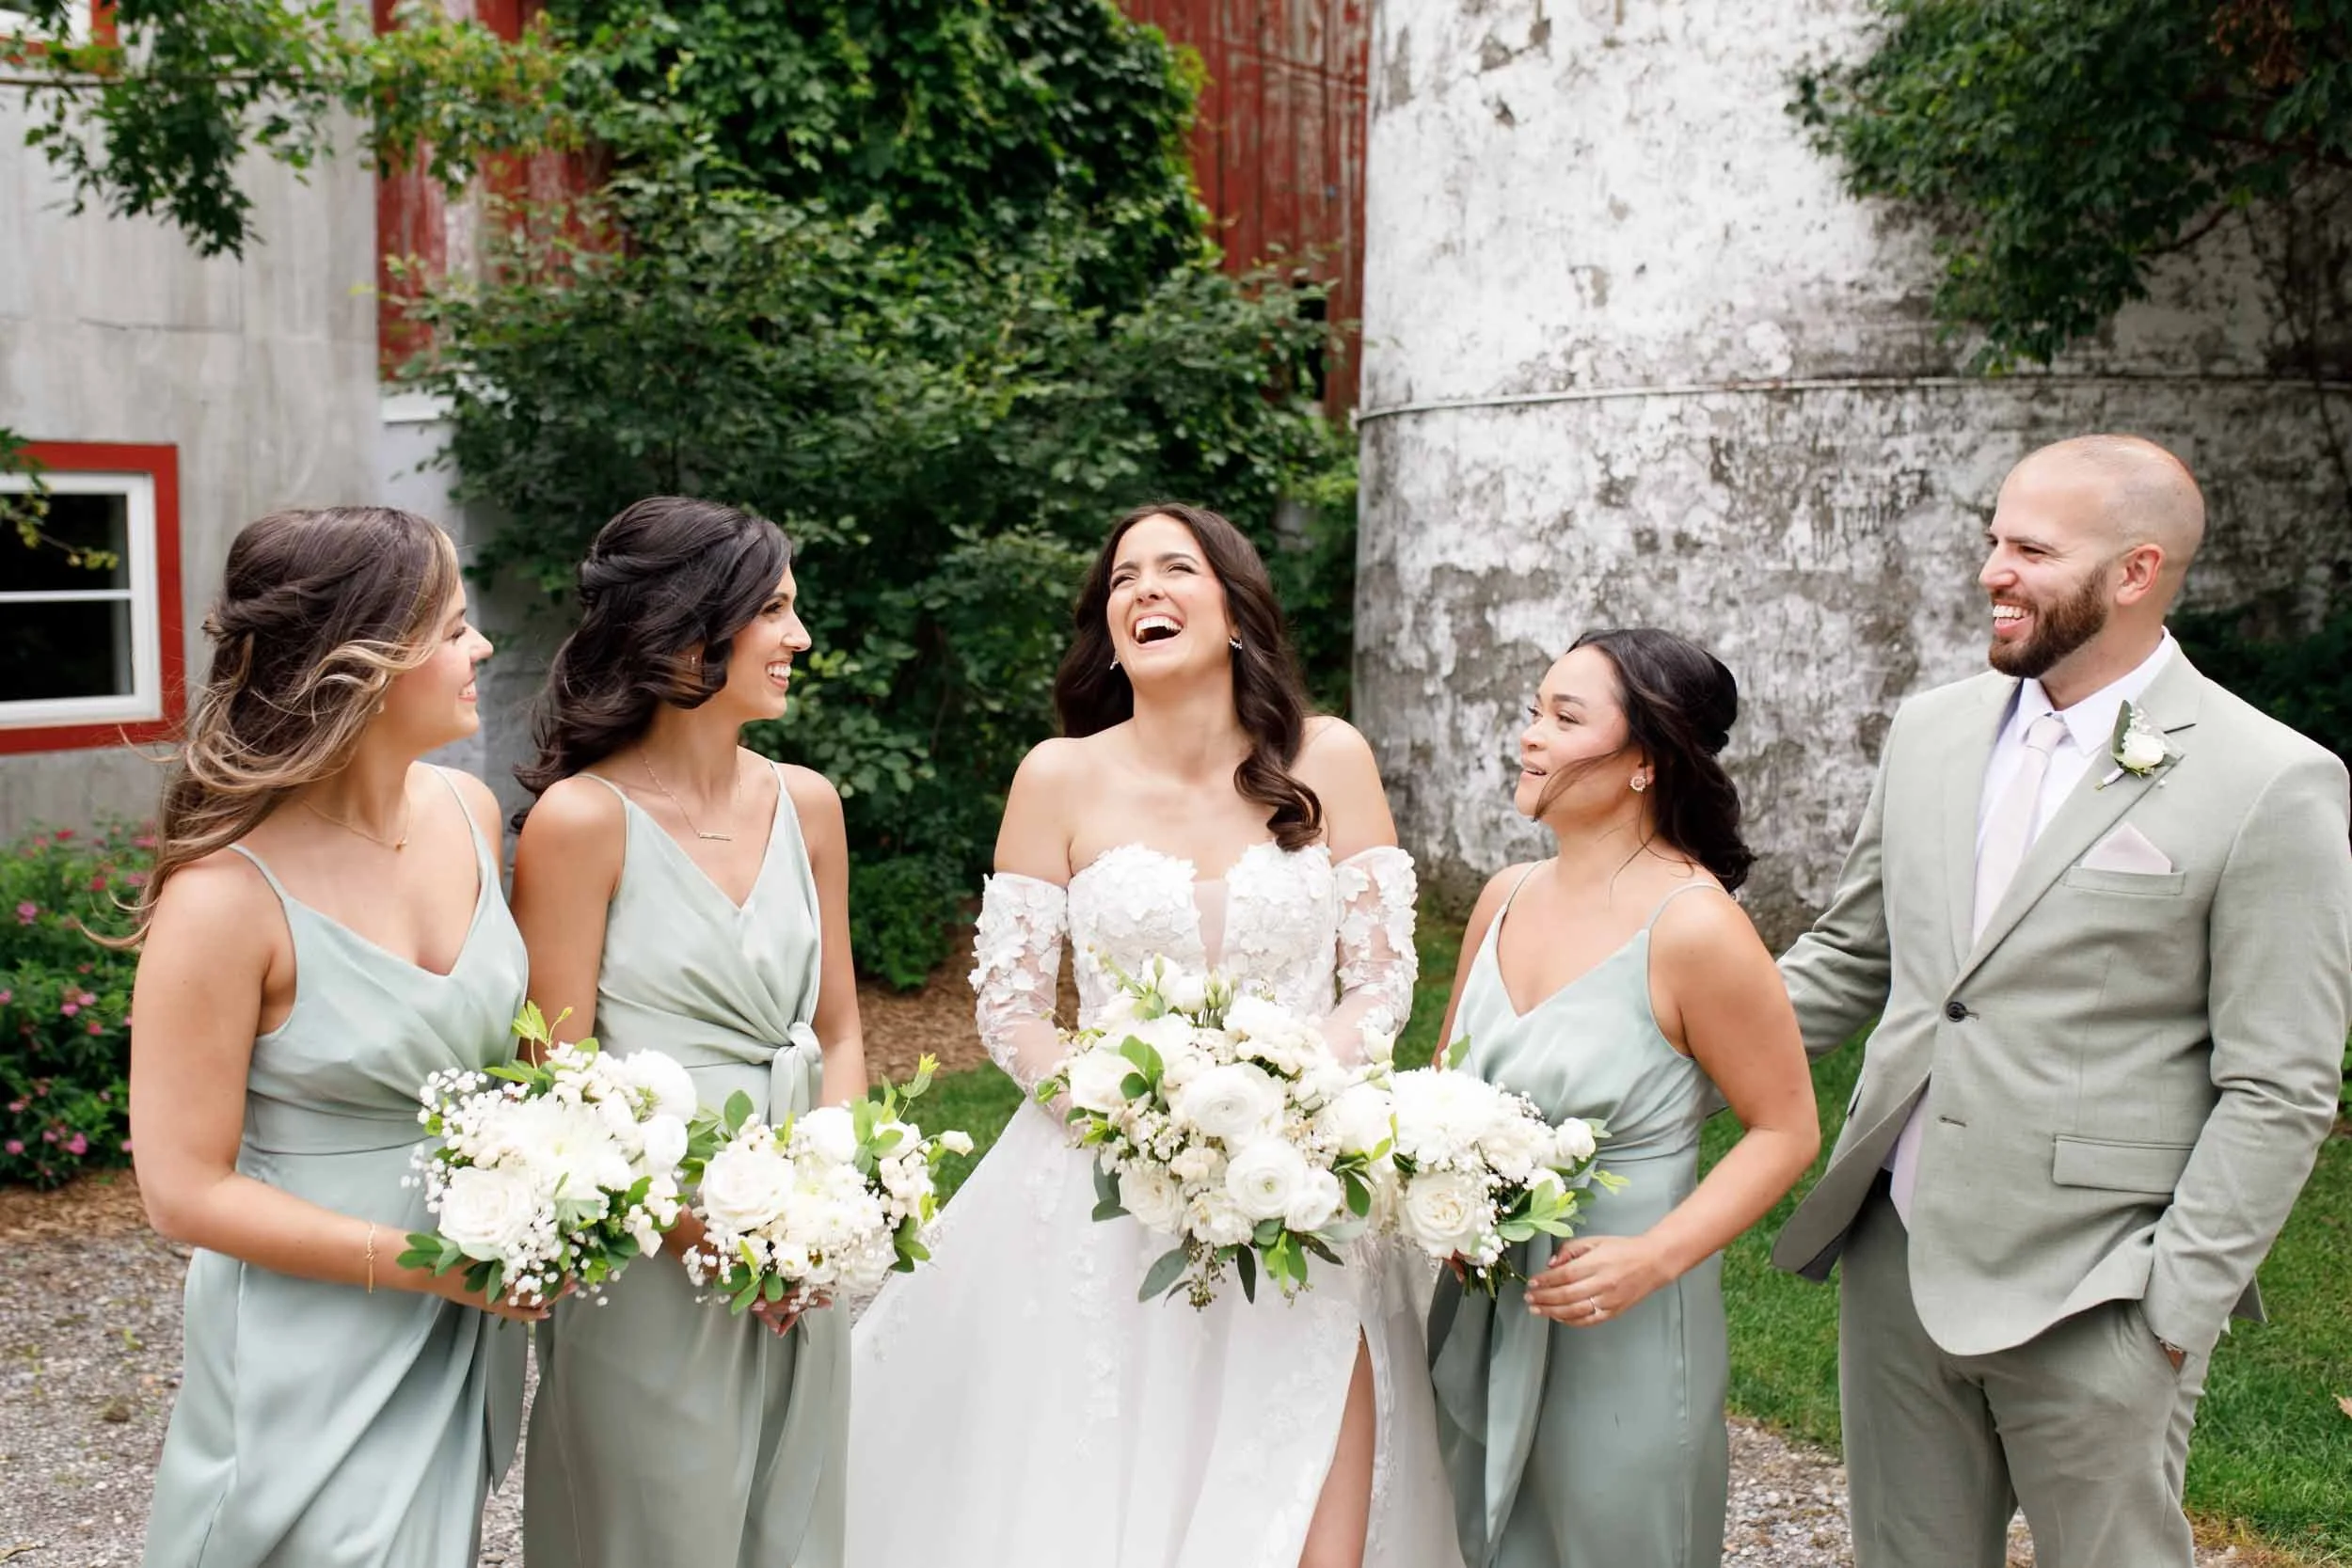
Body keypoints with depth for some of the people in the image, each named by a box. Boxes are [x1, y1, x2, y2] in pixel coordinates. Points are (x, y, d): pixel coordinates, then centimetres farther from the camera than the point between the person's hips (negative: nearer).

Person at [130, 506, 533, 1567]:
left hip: (468, 1329, 6)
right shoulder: (227, 895, -24)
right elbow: (186, 1192, -18)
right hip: (318, 1348, -6)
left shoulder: (467, 811, -4)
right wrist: (433, 1263, -19)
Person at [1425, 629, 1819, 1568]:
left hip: (1619, 1329, -6)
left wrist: (1654, 1258, -22)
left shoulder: (1691, 926, -19)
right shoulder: (1506, 898, 0)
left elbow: (1786, 1131, -12)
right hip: (1480, 1320, 6)